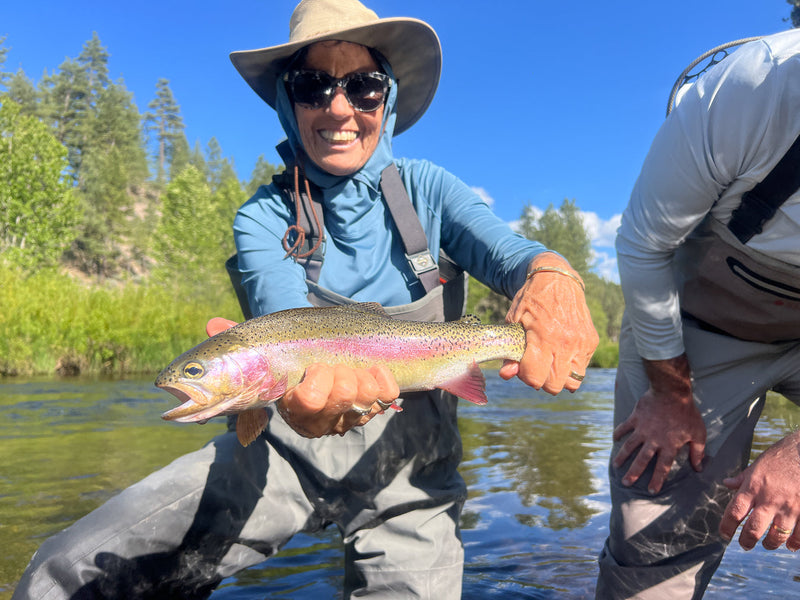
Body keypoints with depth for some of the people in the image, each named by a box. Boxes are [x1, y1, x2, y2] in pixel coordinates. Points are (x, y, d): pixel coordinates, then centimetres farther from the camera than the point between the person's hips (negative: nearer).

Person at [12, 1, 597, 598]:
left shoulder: (425, 189, -3)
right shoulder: (264, 217, -6)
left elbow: (509, 251, -18)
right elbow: (286, 314, -25)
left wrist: (553, 275, -42)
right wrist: (305, 373, -48)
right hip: (286, 456, 0)